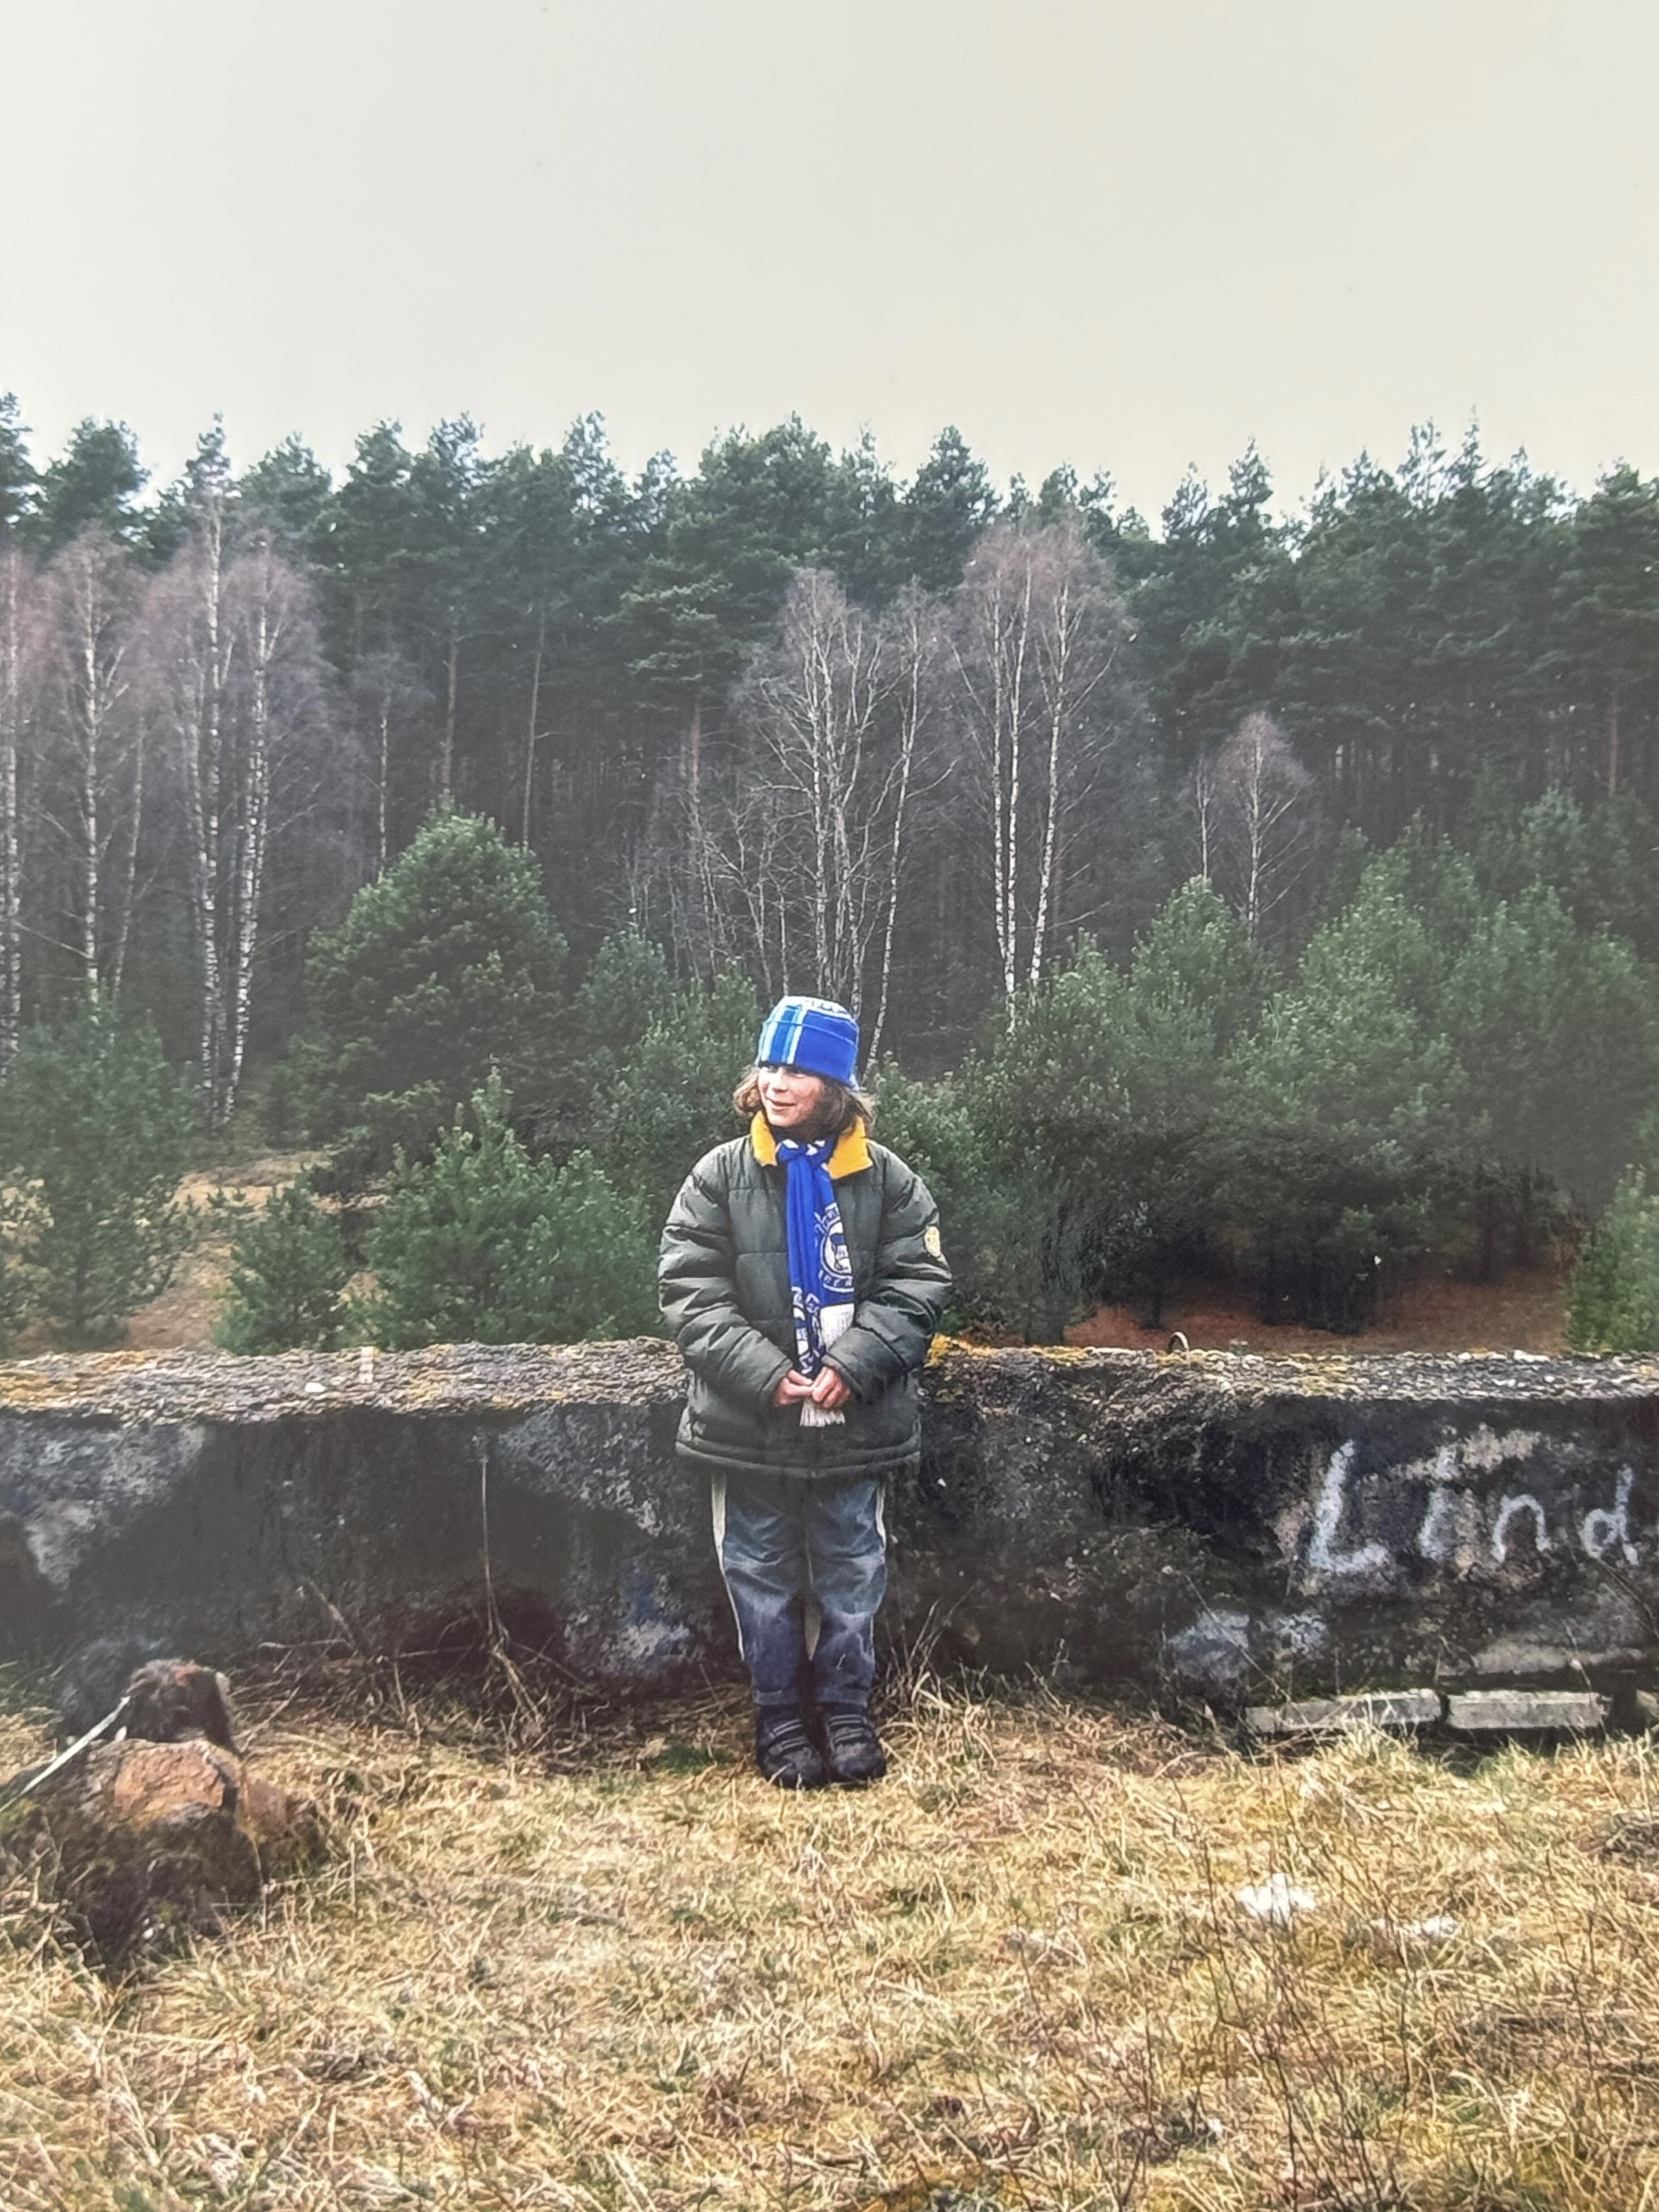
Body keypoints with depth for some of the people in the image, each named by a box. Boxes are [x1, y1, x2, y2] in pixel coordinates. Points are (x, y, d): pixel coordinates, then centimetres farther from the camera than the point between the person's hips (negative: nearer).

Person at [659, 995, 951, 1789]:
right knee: (762, 1575, 11)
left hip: (855, 1422, 0)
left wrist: (851, 1367, -18)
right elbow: (691, 1293, -7)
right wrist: (765, 1375, -18)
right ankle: (779, 1716, 27)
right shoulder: (719, 1177, -3)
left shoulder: (886, 1180, -2)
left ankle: (845, 1708, 31)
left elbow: (916, 1286, -5)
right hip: (748, 1424, 0)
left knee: (851, 1572, 13)